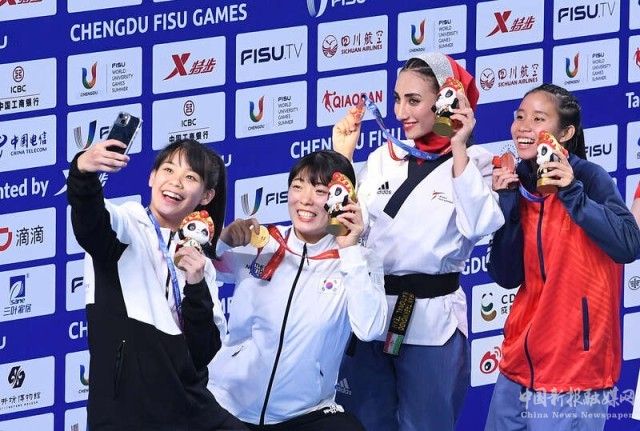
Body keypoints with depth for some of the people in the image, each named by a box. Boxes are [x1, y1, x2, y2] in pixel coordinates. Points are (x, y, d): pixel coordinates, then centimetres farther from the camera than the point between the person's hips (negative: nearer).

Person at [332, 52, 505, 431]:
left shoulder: (475, 162, -4)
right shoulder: (383, 159, 10)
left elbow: (478, 226, -21)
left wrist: (459, 151, -20)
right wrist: (341, 158, 2)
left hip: (431, 319, -5)